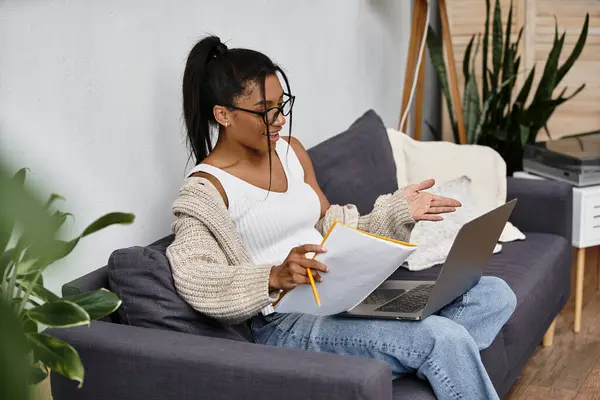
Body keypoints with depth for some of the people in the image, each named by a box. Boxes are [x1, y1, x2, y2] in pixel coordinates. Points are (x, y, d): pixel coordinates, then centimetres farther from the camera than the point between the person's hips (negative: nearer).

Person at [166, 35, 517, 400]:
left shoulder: (291, 151, 13)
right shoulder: (206, 189, -9)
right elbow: (194, 280, -23)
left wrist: (398, 210, 5)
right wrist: (275, 277, -37)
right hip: (287, 324, -8)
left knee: (496, 295, -1)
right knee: (445, 340, -27)